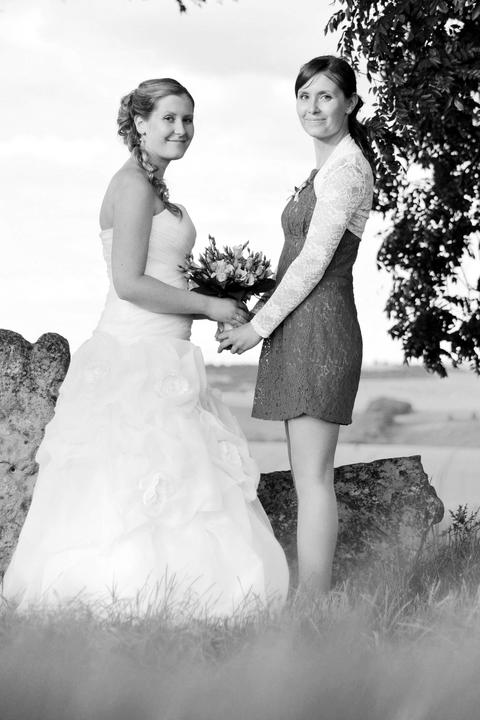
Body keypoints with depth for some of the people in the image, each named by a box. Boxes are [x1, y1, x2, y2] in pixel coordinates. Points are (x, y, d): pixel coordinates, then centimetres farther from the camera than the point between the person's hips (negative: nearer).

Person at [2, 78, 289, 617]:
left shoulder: (151, 188, 20)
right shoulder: (134, 185, -10)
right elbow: (129, 283, -17)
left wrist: (218, 304, 14)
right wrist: (208, 305, -10)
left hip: (160, 355, 10)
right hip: (139, 355, -10)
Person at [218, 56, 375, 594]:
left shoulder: (346, 167, -9)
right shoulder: (327, 168, 21)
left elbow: (314, 260, -14)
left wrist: (259, 325, -10)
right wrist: (263, 319, 19)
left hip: (317, 326, -10)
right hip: (302, 328, 10)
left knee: (312, 478, -10)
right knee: (309, 476, 9)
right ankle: (312, 601, 13)